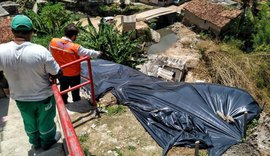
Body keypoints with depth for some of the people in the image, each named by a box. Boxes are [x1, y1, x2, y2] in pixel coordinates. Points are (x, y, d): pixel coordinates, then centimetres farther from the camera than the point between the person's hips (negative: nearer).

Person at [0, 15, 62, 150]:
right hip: (44, 97, -3)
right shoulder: (40, 51, -29)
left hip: (20, 98, 3)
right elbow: (57, 74, -20)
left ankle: (35, 142, 52)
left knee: (29, 122, 28)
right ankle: (47, 142, 47)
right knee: (45, 121, 23)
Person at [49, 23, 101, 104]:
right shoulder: (75, 47, -28)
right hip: (73, 75, -4)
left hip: (60, 73, 5)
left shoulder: (53, 41, -15)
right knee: (75, 92, 18)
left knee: (63, 90, 25)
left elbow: (51, 53, 4)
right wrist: (98, 53, 5)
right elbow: (89, 53, -15)